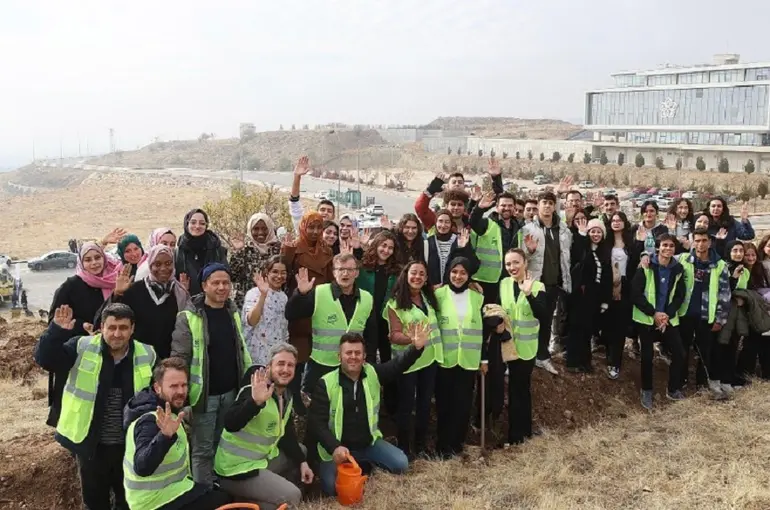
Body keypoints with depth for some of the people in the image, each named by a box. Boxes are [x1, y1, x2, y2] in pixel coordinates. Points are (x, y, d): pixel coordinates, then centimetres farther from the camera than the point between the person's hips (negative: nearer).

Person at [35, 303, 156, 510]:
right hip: (91, 444, 0)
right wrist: (56, 331, -30)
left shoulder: (147, 356, -6)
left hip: (130, 445, 1)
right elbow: (45, 359, -13)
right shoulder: (82, 348, -9)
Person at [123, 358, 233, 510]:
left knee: (224, 494, 21)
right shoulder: (151, 421, -27)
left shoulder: (165, 411, 3)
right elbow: (142, 468, -44)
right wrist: (165, 436, -57)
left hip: (167, 489, 10)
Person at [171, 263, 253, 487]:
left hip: (230, 392, 6)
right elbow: (179, 357, -13)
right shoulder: (189, 317, -12)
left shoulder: (233, 312, 7)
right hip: (204, 394, -5)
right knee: (203, 449, 4)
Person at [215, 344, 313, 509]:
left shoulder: (287, 396, 7)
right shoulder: (254, 392, -20)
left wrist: (302, 461, 4)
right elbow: (230, 425, -36)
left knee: (302, 451, 22)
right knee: (292, 495, -18)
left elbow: (286, 435, 15)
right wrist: (255, 401, -50)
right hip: (237, 468, -9)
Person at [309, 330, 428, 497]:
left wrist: (416, 347, -30)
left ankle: (367, 465, 16)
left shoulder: (373, 374, -2)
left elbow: (398, 364, -9)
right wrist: (334, 447, -30)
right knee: (333, 488, -24)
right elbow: (316, 422, -16)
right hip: (337, 448, -3)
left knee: (401, 465, -11)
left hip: (369, 443, 4)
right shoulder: (326, 384, -14)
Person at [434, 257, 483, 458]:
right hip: (445, 358, -2)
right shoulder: (439, 294, -2)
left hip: (468, 359, 2)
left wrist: (484, 358, 9)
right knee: (444, 402, 4)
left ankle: (456, 442, 19)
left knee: (463, 403, 5)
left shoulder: (477, 297, 6)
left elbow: (482, 327, 10)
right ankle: (443, 444, 16)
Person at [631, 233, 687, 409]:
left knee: (679, 354, 1)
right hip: (647, 319, -3)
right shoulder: (646, 267, -9)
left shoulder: (678, 269, 2)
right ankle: (647, 391, 19)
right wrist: (654, 313, -17)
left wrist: (667, 315, -11)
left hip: (669, 319, 3)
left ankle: (673, 389, 21)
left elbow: (680, 296, 3)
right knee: (647, 356, 2)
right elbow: (636, 294, -12)